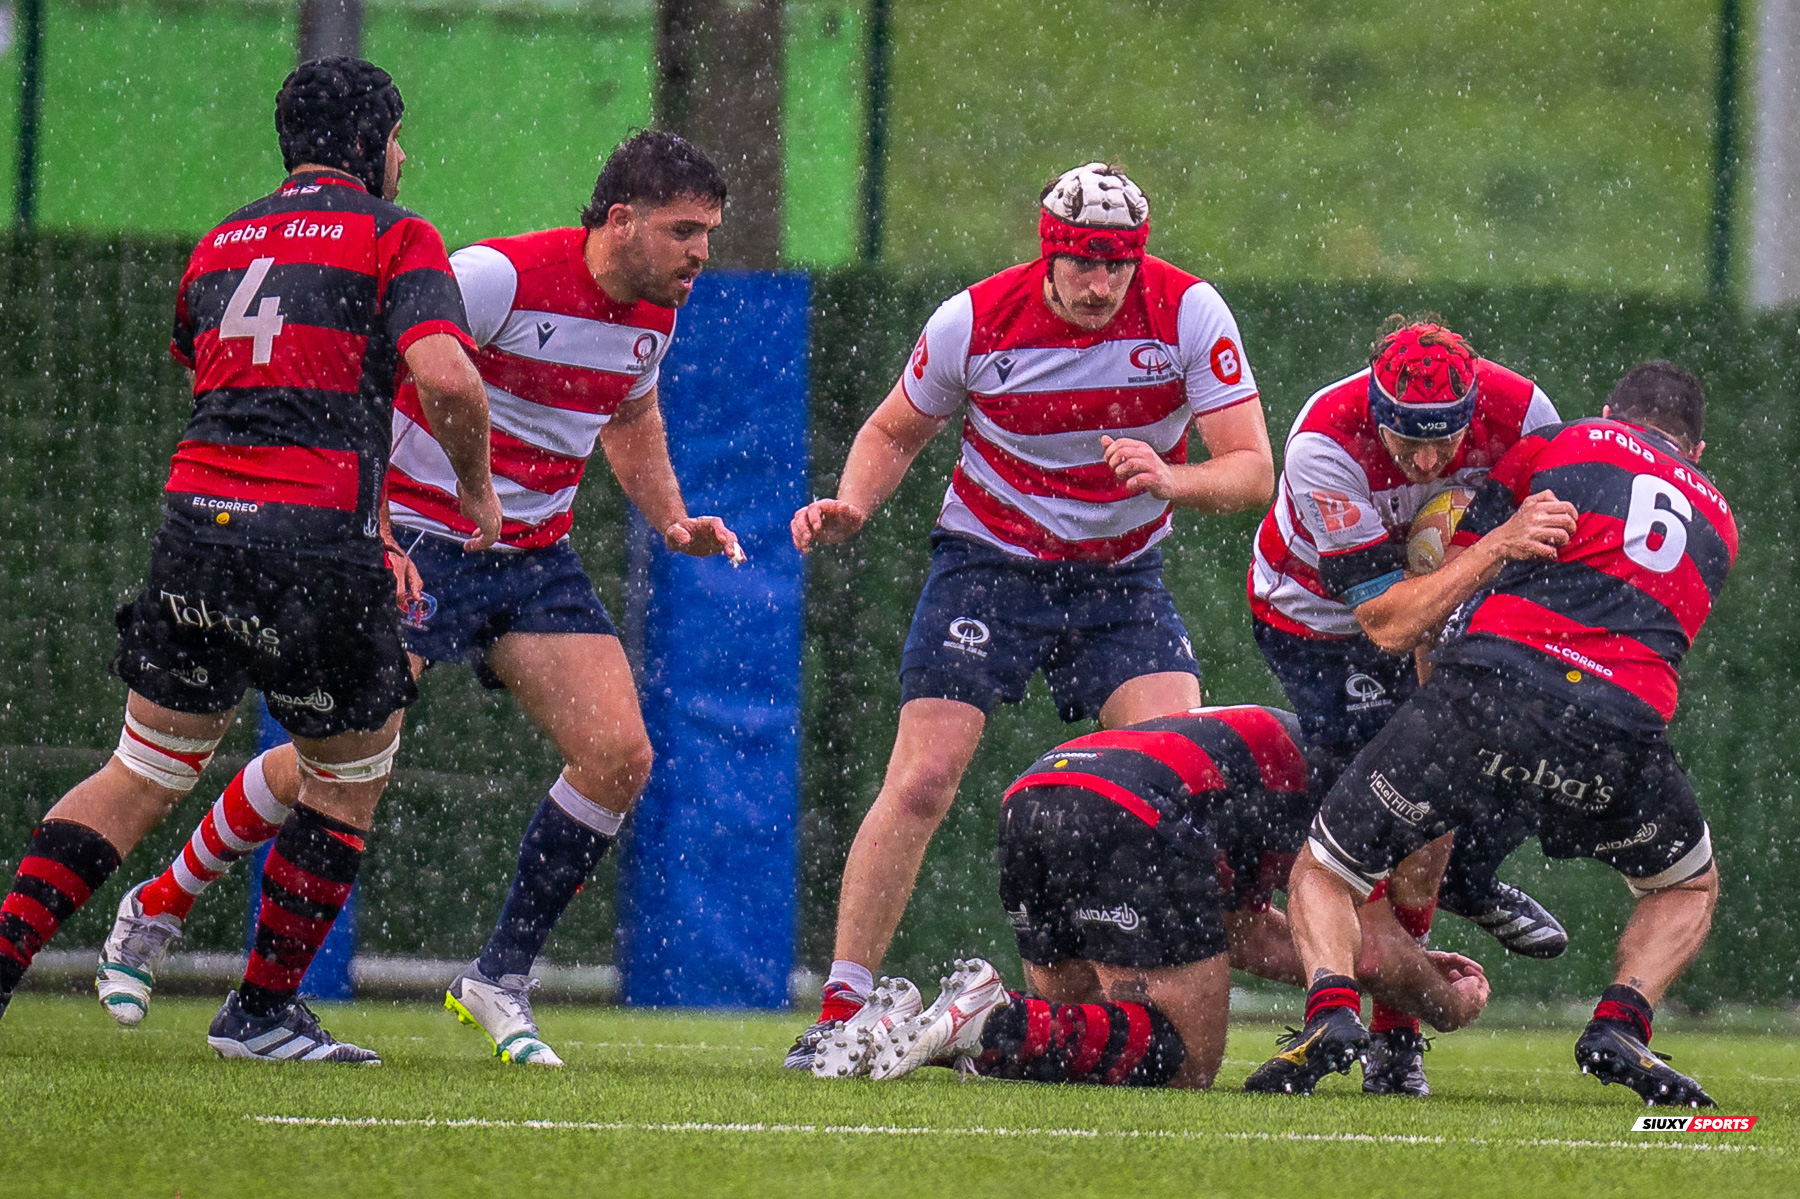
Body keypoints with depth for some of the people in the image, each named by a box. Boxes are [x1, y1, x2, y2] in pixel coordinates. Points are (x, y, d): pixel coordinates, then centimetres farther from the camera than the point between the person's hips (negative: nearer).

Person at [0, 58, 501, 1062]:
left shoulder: (220, 243, 19)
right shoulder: (394, 237, 0)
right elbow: (445, 377, -16)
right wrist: (476, 487, 4)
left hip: (197, 521, 5)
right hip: (320, 546, -5)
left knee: (143, 777, 14)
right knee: (350, 779, 14)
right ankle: (264, 1009, 14)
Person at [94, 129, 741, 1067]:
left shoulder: (656, 313, 4)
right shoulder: (501, 277, -20)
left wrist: (673, 520, 11)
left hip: (534, 561, 7)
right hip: (418, 547, -7)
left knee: (620, 754, -11)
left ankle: (500, 977, 2)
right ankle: (156, 911, 12)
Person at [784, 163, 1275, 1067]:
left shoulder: (1187, 314, -16)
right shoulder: (974, 323, -14)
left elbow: (1252, 468, -16)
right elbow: (895, 431, 5)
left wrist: (1168, 480, -36)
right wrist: (852, 507, -14)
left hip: (1122, 577, 1)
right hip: (989, 563, -1)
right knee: (922, 781, -12)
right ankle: (840, 1012, -5)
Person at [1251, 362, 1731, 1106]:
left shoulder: (1564, 446, 22)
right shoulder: (1719, 522, 32)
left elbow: (1444, 580, 20)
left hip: (1494, 673, -2)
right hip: (1623, 719, 2)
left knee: (1323, 873, 15)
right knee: (1689, 888, 31)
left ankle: (1332, 1010, -13)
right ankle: (1620, 1023, 4)